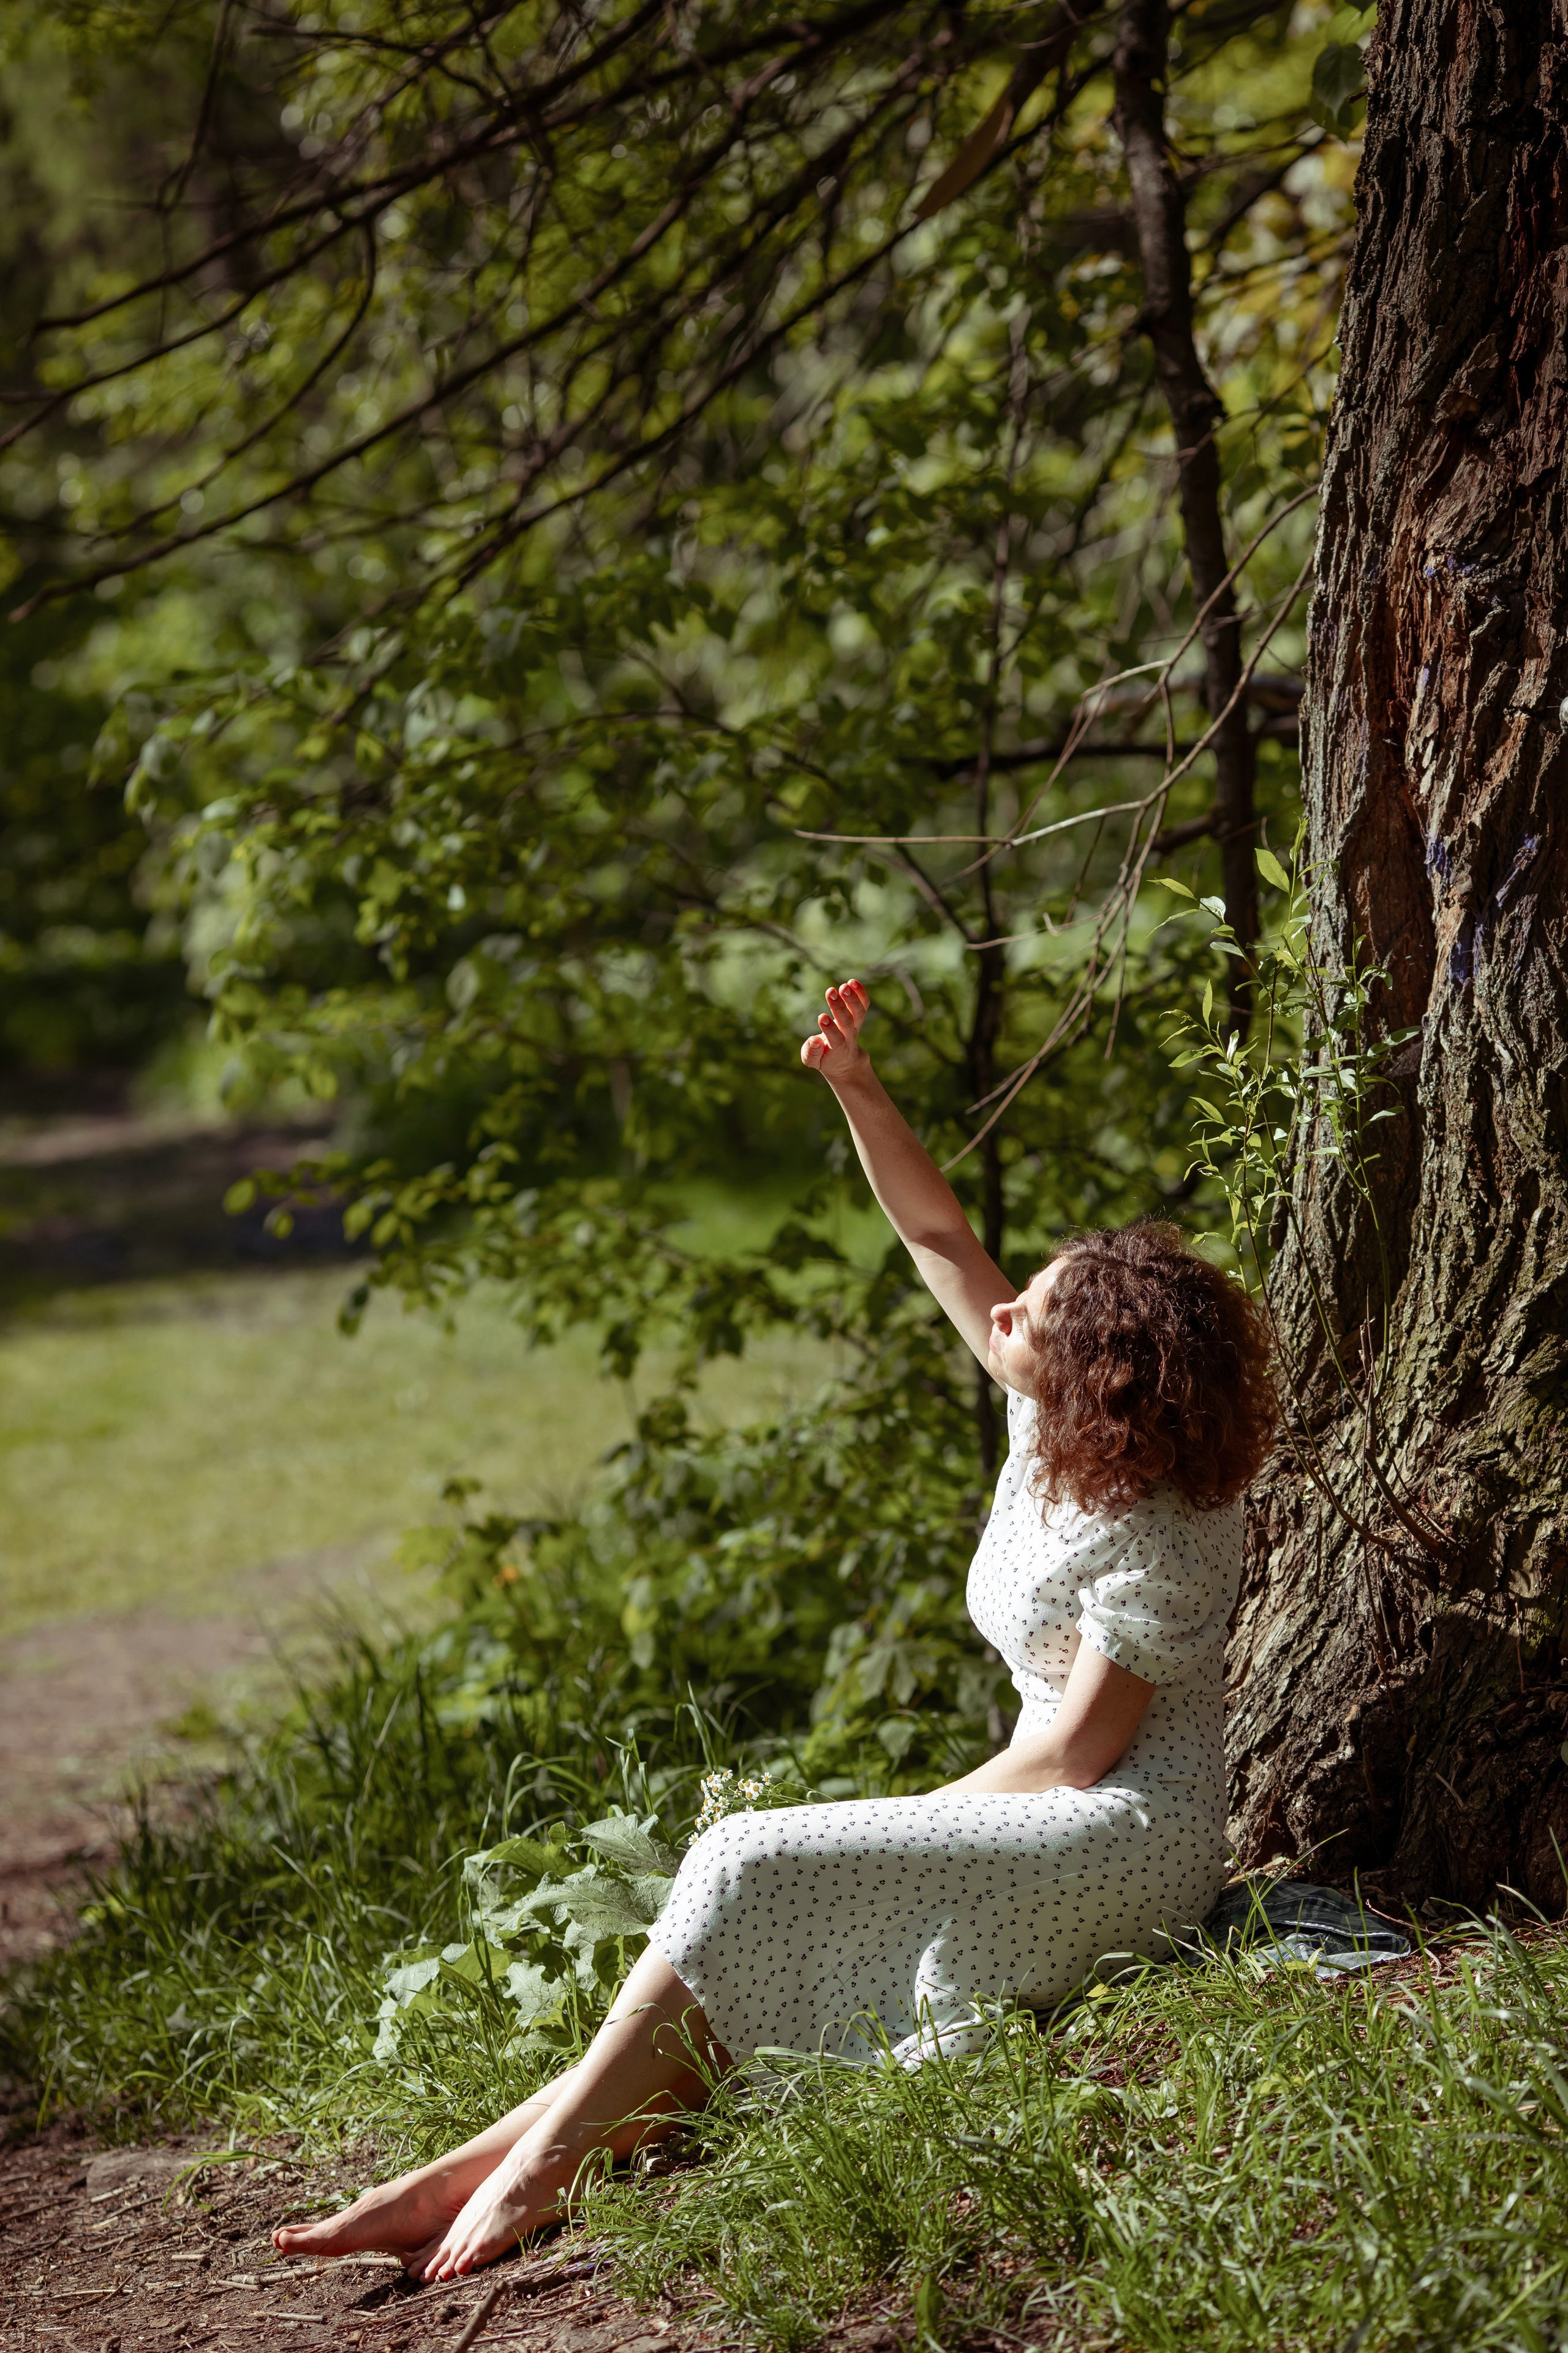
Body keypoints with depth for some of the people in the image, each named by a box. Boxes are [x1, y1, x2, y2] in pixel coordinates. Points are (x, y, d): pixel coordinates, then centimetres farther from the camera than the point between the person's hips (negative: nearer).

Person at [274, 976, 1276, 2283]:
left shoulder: (1160, 1540, -19)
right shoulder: (1053, 1426, 5)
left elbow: (1079, 1748, -19)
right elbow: (937, 1234, 10)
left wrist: (916, 1825, -11)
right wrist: (856, 1086, 1)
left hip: (1132, 1840, -8)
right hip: (1049, 1828, 8)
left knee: (759, 1871, -21)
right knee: (761, 1936, -12)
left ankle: (539, 2167, -20)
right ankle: (469, 2175, -23)